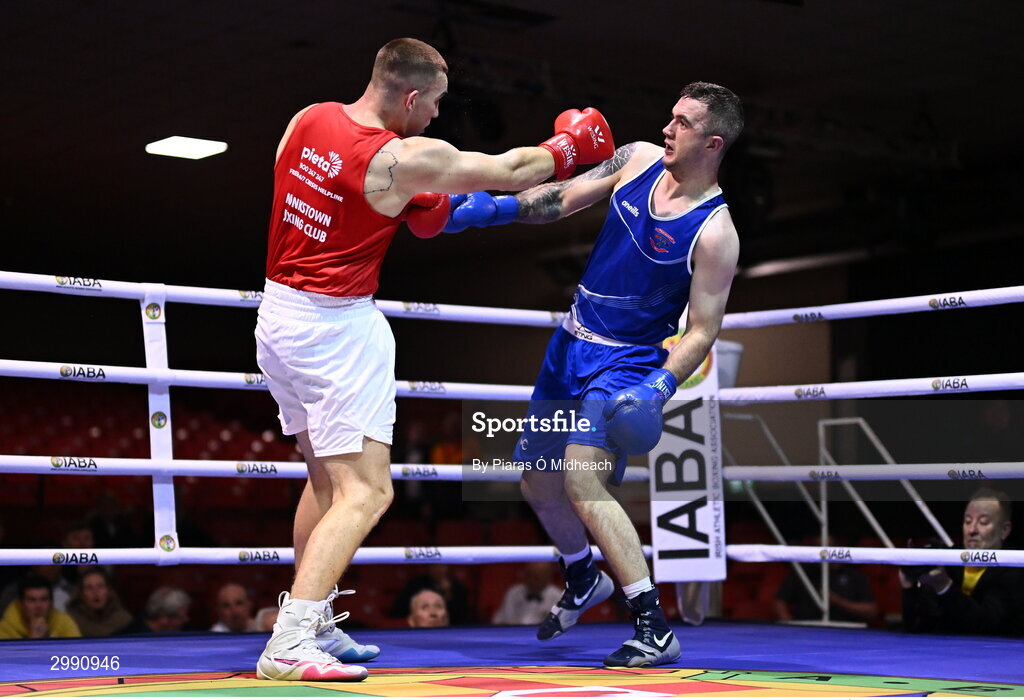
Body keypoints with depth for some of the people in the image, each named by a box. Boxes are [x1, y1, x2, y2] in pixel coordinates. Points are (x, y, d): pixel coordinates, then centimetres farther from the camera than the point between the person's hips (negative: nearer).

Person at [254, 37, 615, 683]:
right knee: (365, 492, -7)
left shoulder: (308, 120, 1)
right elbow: (511, 173, -5)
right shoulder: (405, 160, -17)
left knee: (327, 479, 21)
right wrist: (568, 148, 14)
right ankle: (288, 646, -17)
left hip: (278, 313, 9)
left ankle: (315, 626, 28)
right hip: (337, 327, -9)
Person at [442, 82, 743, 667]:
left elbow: (702, 331, -17)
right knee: (538, 484, 16)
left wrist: (660, 388, -31)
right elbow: (563, 200, 7)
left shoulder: (715, 233, -18)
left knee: (583, 482, -26)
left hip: (628, 364, -7)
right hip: (571, 346, 7)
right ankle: (585, 581, 44)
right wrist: (491, 208, -5)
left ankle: (656, 630, -20)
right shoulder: (639, 158, -1)